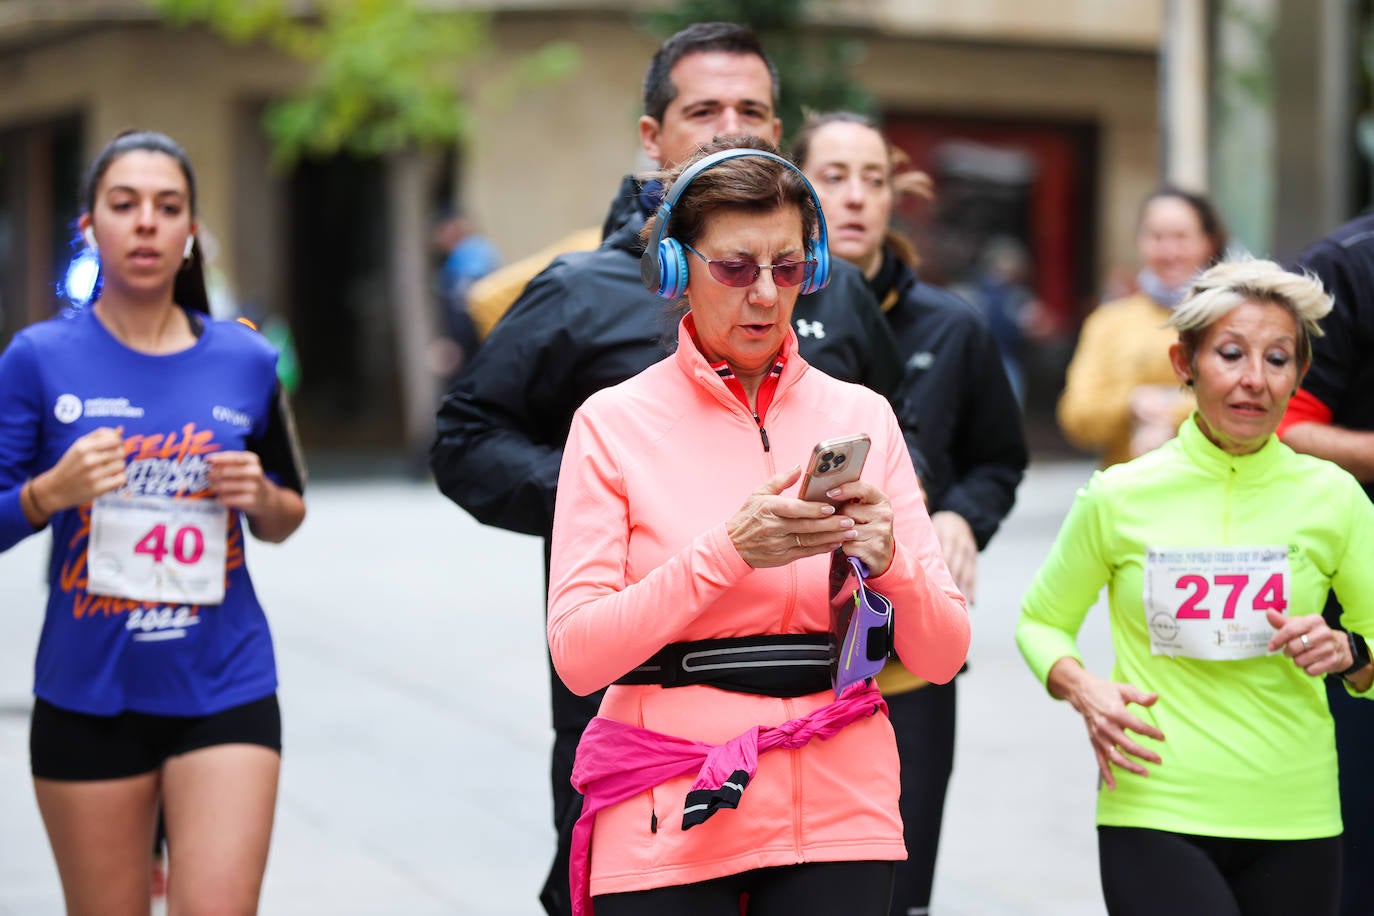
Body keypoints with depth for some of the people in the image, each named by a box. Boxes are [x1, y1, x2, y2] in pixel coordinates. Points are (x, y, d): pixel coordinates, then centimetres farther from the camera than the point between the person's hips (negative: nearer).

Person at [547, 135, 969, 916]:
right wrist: (726, 553, -19)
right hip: (668, 822, -2)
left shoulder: (862, 416, 7)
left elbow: (944, 654, 5)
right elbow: (577, 653, -9)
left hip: (838, 817, 2)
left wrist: (887, 560, -15)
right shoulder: (614, 423, 0)